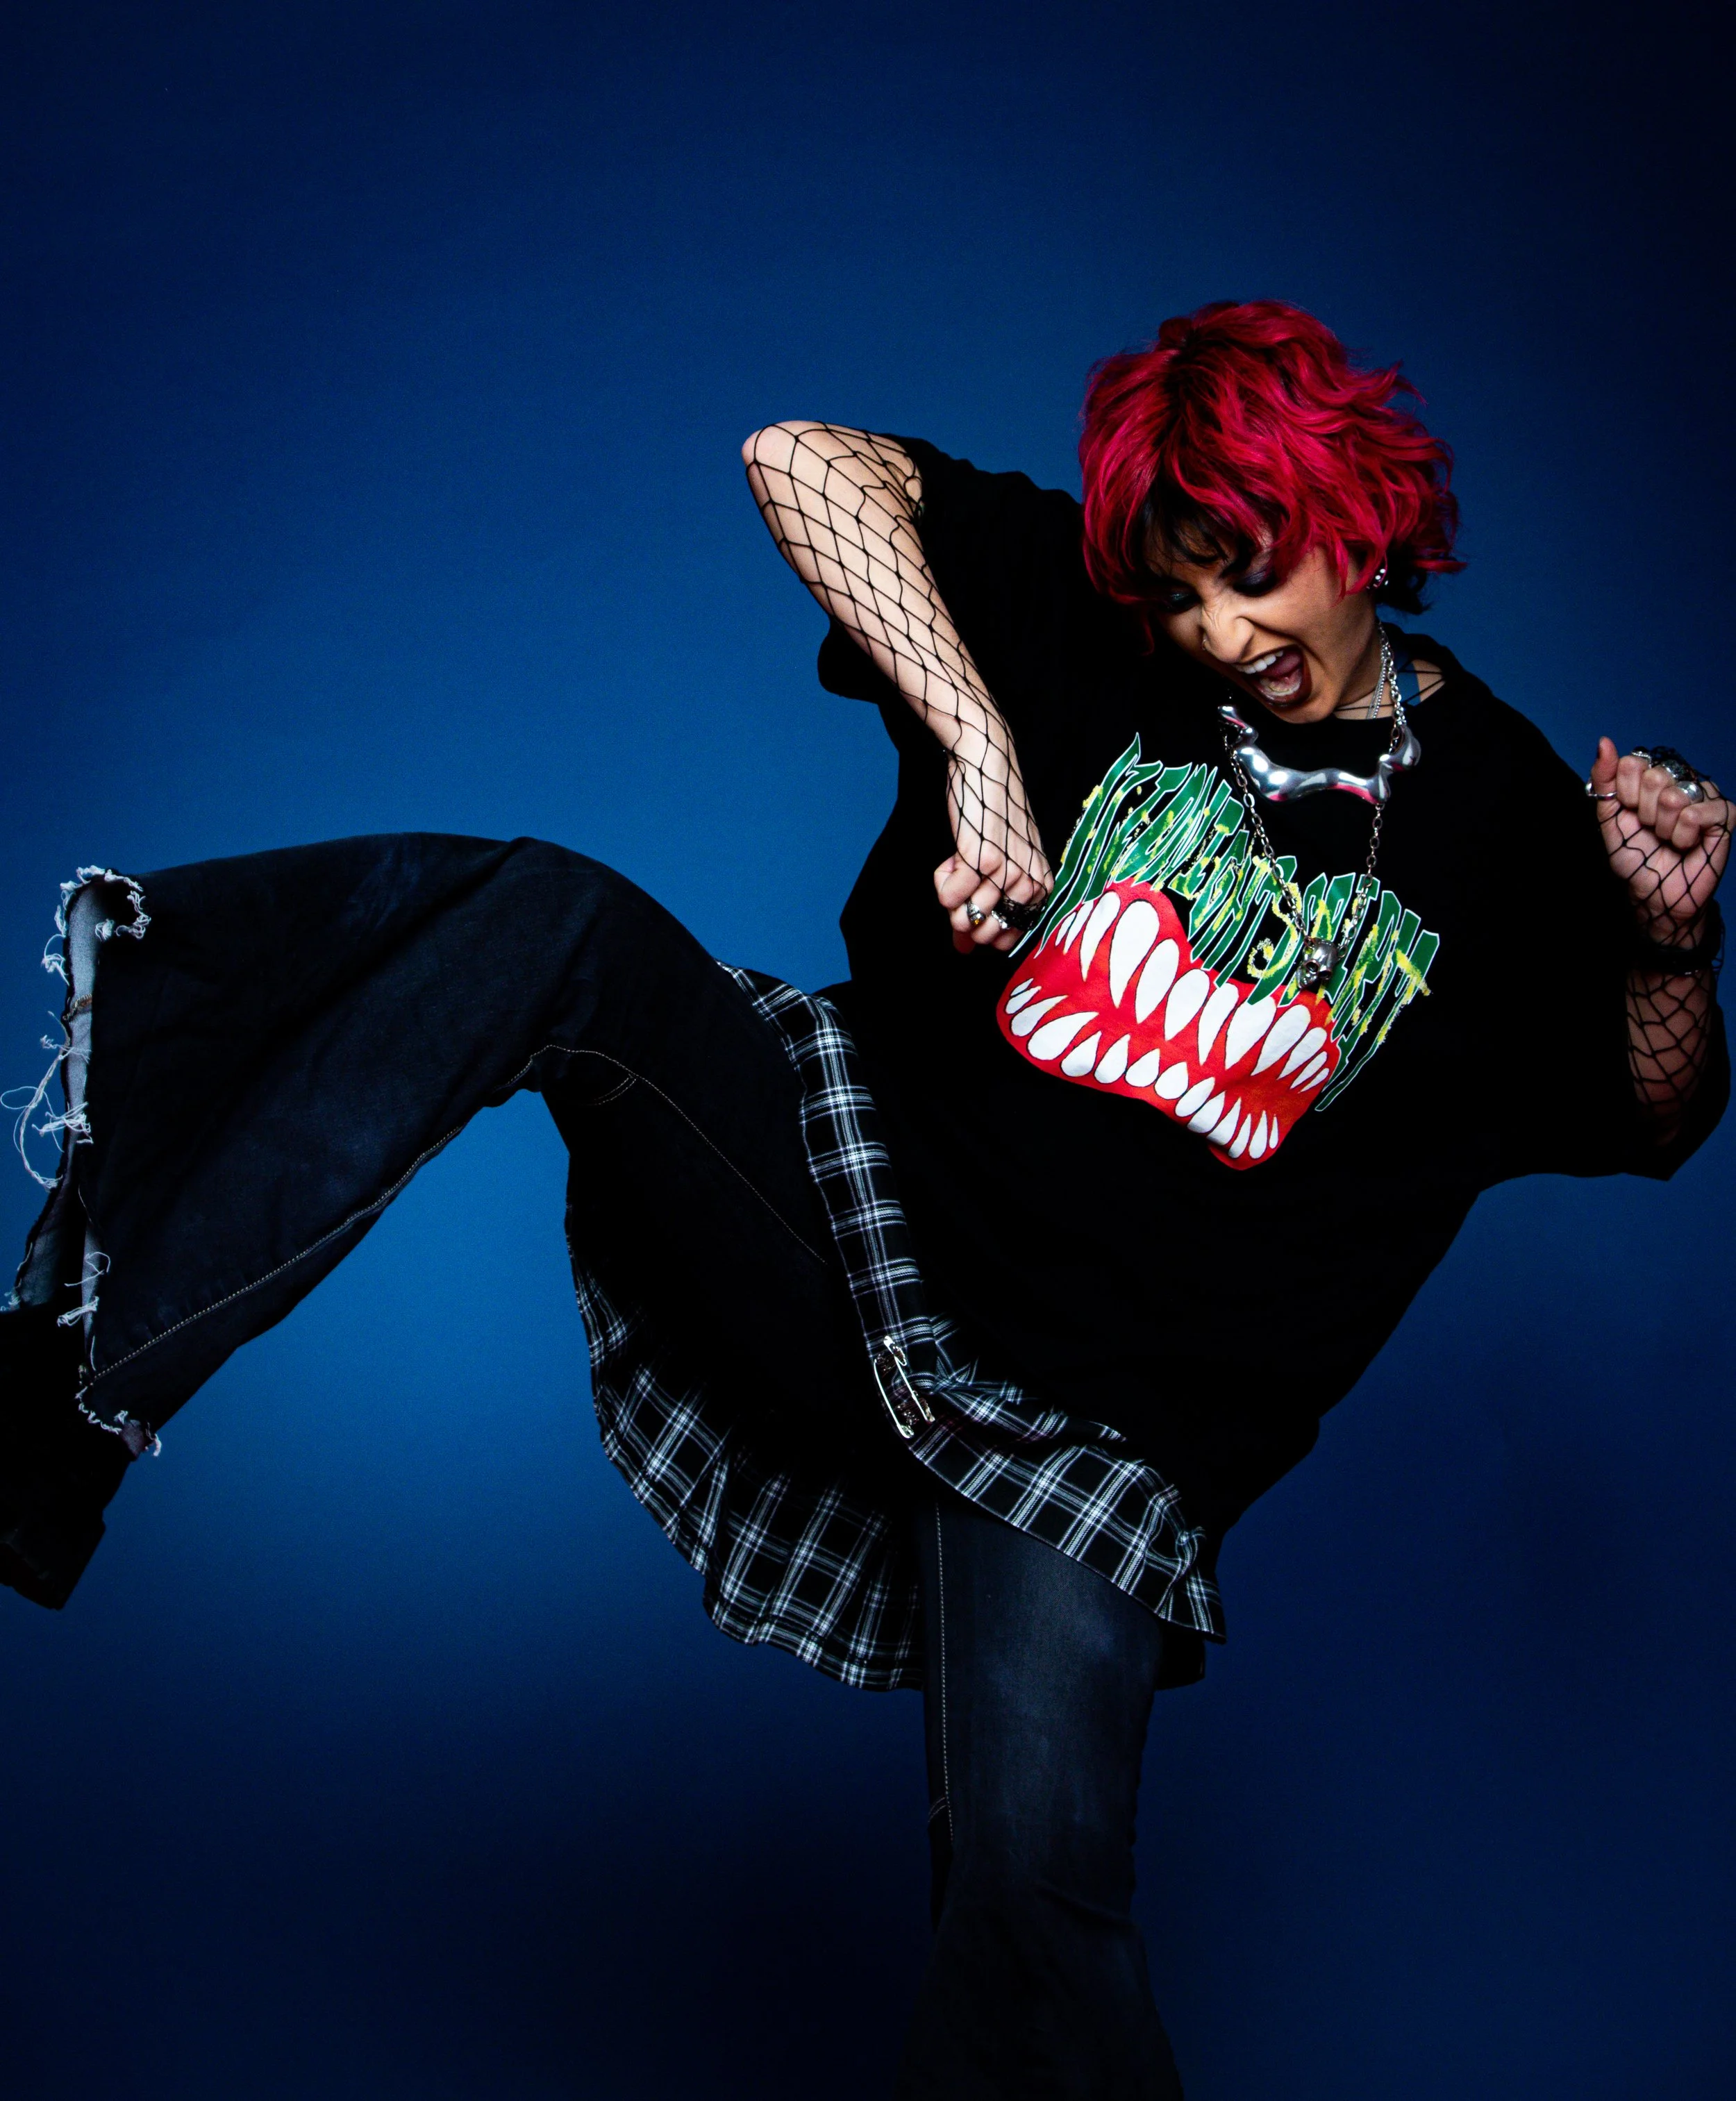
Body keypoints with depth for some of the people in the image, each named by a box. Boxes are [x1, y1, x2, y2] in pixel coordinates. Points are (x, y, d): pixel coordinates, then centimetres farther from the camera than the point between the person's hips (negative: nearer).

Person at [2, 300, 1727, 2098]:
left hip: (1095, 1430, -1)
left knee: (1032, 1896, -25)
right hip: (858, 1192, 2)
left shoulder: (1505, 818, 2)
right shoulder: (1075, 612, 0)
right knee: (545, 919, -22)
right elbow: (803, 459, -9)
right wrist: (981, 747, -20)